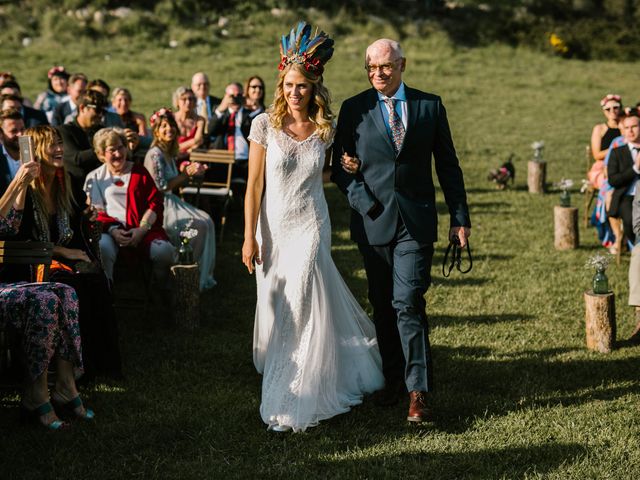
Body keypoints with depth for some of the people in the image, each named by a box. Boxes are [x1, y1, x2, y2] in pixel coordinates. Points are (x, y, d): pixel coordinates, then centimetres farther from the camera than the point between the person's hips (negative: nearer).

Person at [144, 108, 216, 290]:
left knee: (207, 221, -2)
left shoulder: (169, 153, 13)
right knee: (199, 225, -17)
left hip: (171, 202, 9)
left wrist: (187, 172, 2)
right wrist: (186, 174, -15)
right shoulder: (155, 154, -16)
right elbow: (162, 186, -20)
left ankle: (203, 274, 3)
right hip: (159, 206, -9)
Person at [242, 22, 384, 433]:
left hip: (311, 229, 0)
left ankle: (294, 404, 6)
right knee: (276, 311, 10)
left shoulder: (326, 130, -1)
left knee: (303, 310, -3)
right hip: (272, 229, 0)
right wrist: (250, 237, -6)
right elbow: (254, 185, -4)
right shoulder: (265, 125, -7)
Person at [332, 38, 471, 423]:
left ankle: (418, 392, -7)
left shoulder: (430, 106, 4)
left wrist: (460, 217, 5)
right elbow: (341, 167, 4)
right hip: (374, 221, 2)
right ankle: (393, 378, 25)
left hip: (416, 223, -2)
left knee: (408, 304, -10)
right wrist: (366, 204, -10)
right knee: (383, 306, 11)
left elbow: (448, 165, 7)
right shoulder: (354, 110, 4)